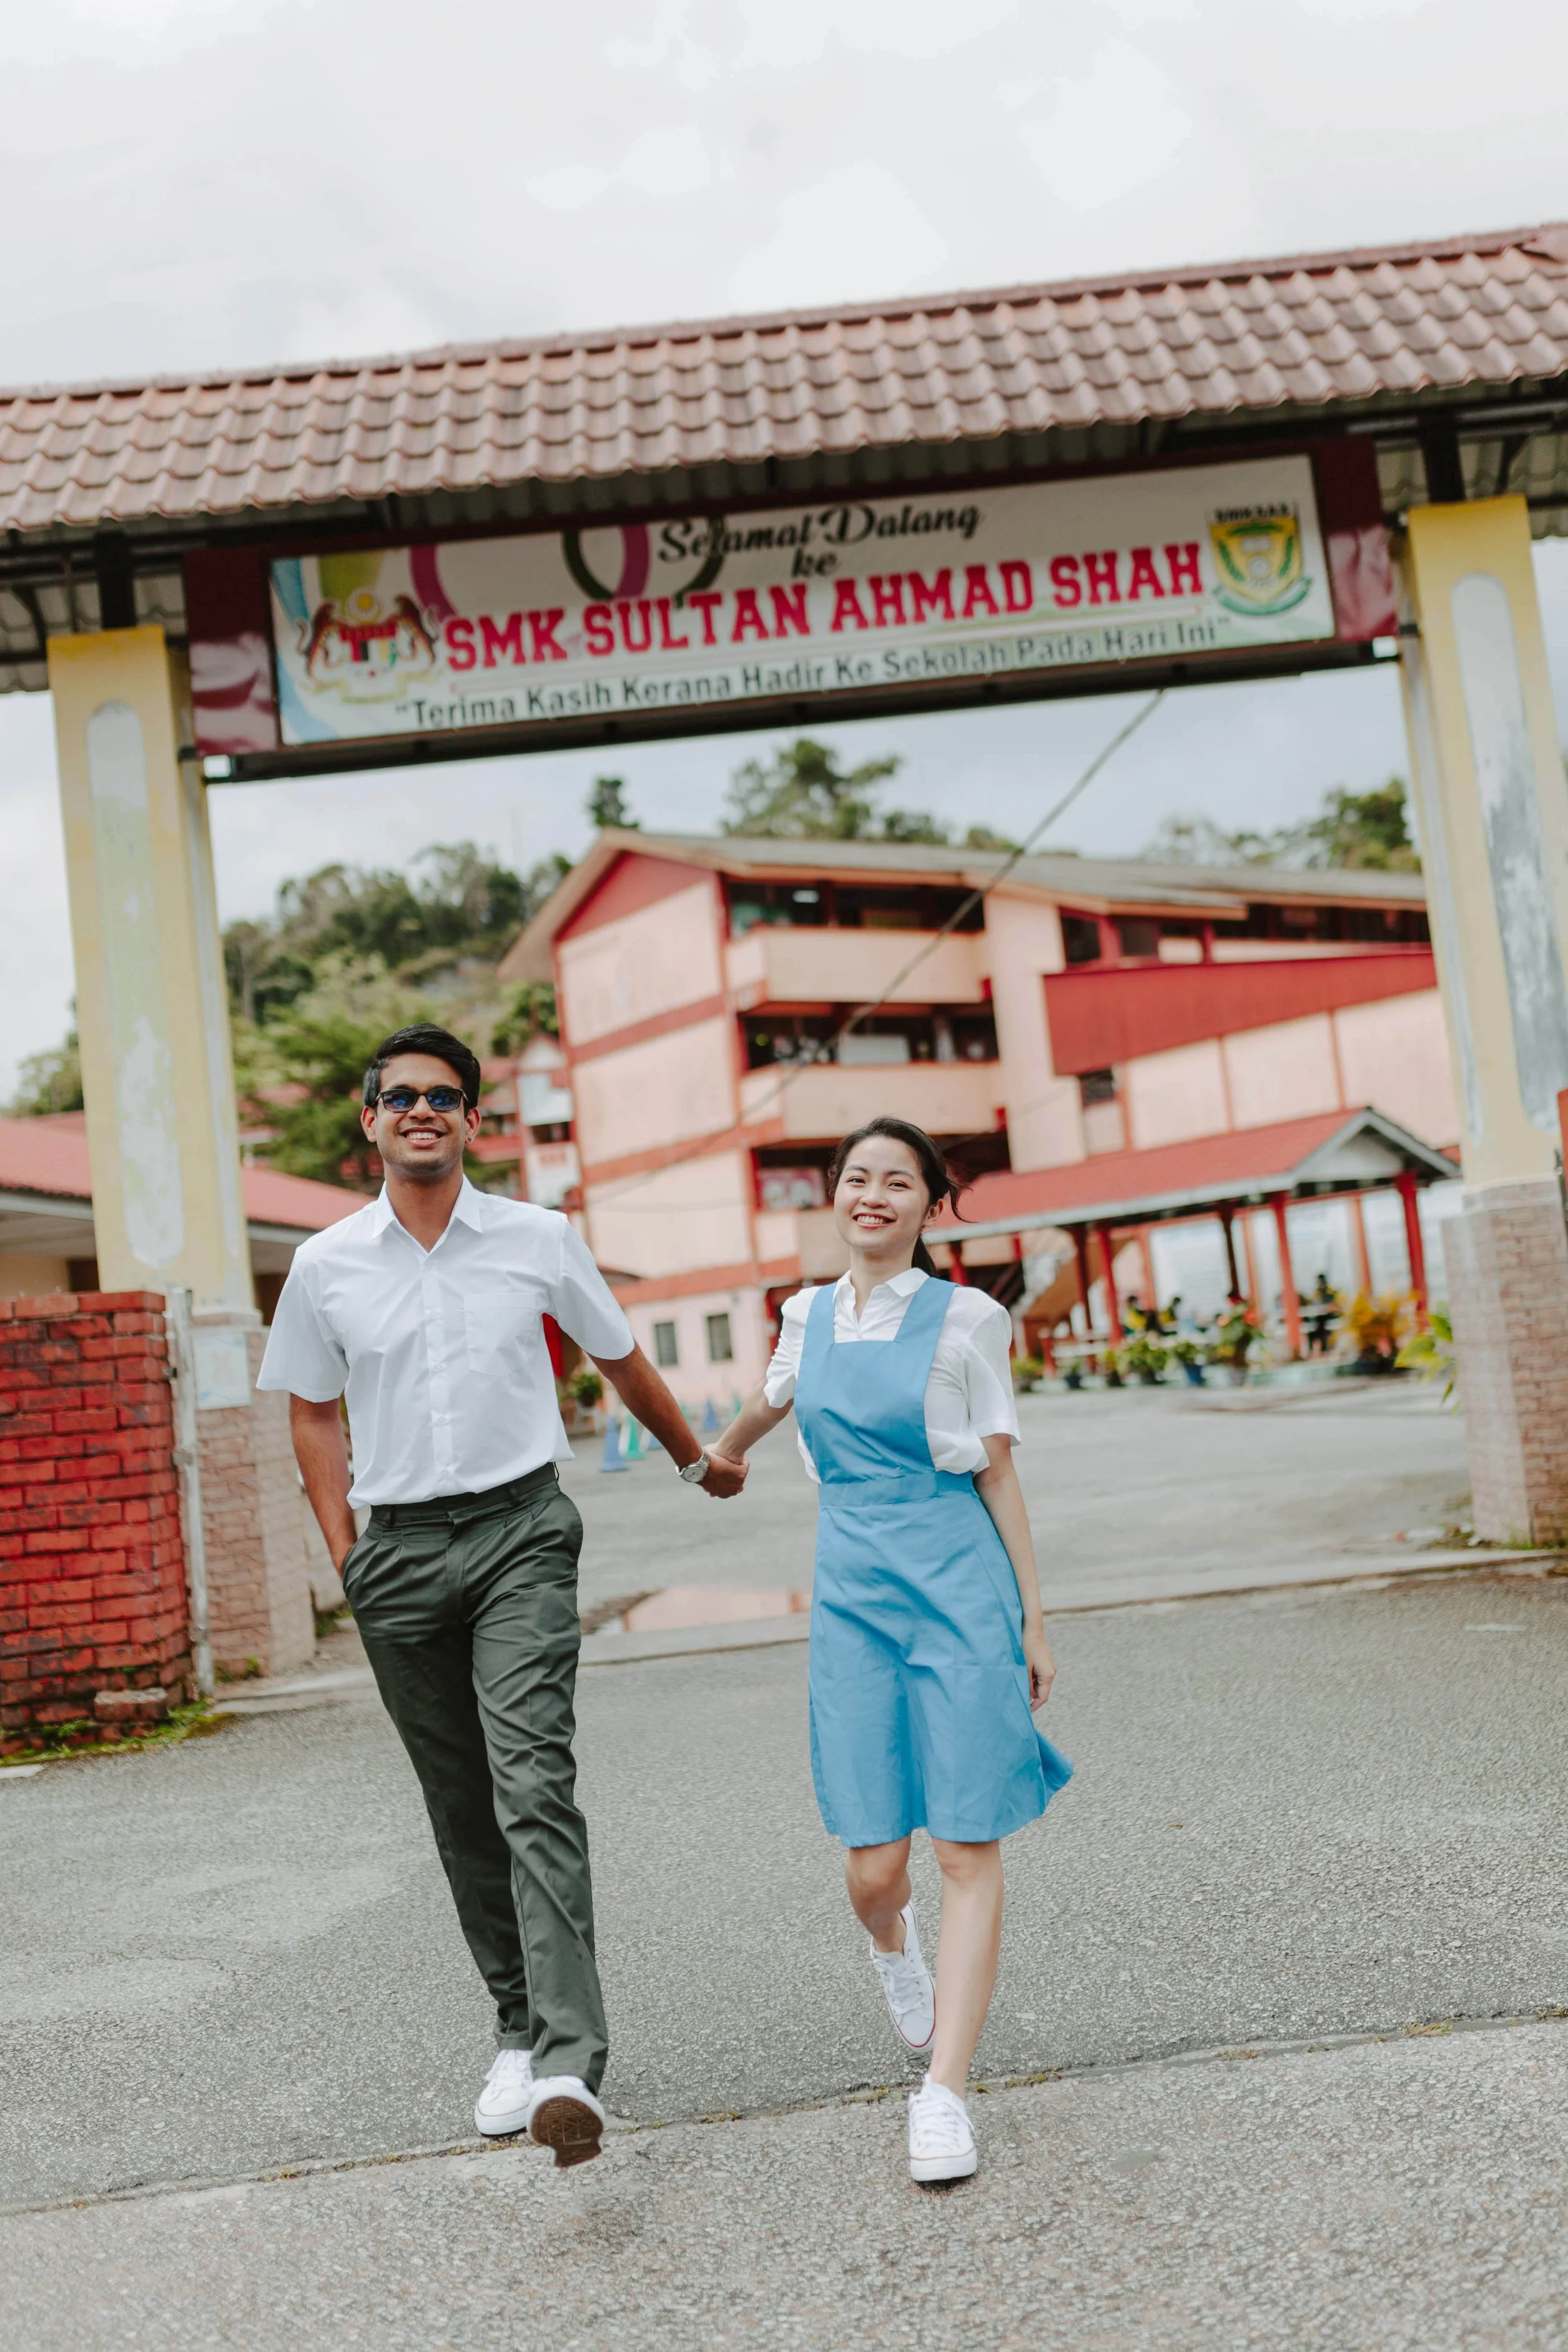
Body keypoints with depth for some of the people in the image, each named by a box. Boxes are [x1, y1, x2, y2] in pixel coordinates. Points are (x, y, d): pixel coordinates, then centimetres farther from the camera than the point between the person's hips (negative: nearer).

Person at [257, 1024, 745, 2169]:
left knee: (533, 1784, -17)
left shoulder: (540, 1239, 1)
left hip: (519, 1529, -2)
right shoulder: (325, 1266, 4)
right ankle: (520, 2030, 25)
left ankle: (571, 2065, -21)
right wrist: (346, 1551, 6)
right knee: (463, 1812, 10)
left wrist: (697, 1458, 29)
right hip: (398, 1550, 2)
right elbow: (314, 1414, 15)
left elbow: (621, 1360, 17)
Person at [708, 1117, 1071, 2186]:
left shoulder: (964, 1319, -1)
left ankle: (945, 2092, 3)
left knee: (969, 1849, -4)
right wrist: (721, 1452, 50)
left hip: (960, 1588, -2)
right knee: (872, 1863, 0)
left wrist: (1033, 1618, 1)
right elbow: (773, 1399, 31)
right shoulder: (809, 1316, 8)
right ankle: (892, 1941, 36)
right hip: (854, 1596, 2)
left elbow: (998, 1472, 2)